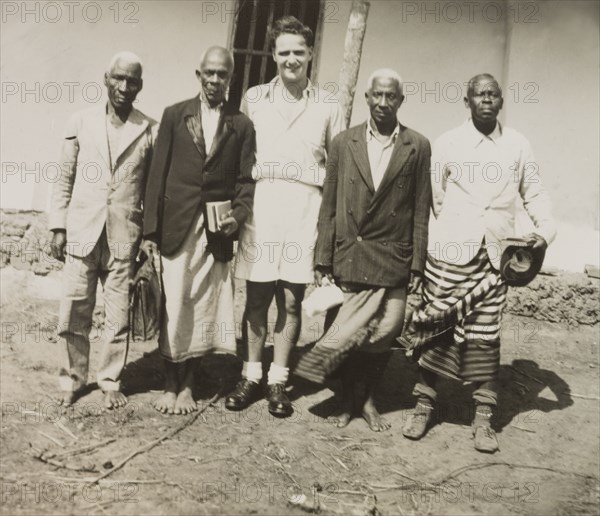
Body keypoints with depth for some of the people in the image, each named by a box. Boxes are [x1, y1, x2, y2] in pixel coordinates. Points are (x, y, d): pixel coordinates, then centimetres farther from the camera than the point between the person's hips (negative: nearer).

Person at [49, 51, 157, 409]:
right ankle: (73, 378, 24)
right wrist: (58, 227, 3)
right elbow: (65, 179, 8)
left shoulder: (151, 130, 1)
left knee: (118, 317, 5)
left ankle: (111, 382, 21)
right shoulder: (82, 122, 5)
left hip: (124, 239, -1)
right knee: (74, 314, 6)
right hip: (81, 234, 1)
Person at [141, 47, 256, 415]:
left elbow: (246, 181, 7)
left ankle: (187, 385, 17)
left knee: (202, 309, 5)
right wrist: (150, 230, -1)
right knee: (173, 308, 0)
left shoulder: (242, 125, 8)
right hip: (176, 227, 0)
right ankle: (171, 384, 14)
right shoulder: (175, 115, 8)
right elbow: (158, 174, 4)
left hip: (216, 231, 0)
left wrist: (238, 215, -11)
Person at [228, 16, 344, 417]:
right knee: (257, 296, 4)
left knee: (292, 300, 3)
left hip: (304, 210, 0)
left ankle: (278, 381, 16)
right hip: (260, 206, 0)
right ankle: (252, 376, 19)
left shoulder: (328, 105, 7)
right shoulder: (254, 98, 9)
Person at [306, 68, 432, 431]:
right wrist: (323, 259, 1)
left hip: (393, 259, 0)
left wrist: (418, 264, -3)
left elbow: (421, 210, 2)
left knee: (382, 333, 2)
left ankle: (365, 398, 23)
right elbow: (329, 206, 5)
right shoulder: (344, 143, 6)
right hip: (349, 256, 1)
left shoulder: (418, 147, 3)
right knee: (352, 332, 4)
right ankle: (350, 400, 24)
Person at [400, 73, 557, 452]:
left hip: (494, 256, 1)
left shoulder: (518, 145, 6)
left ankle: (484, 417, 13)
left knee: (485, 337, 3)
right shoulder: (447, 144, 1)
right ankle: (424, 406, 18)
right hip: (448, 253, -1)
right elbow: (432, 198, 2)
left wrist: (546, 229, -4)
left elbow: (534, 192, 11)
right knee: (435, 331, 3)